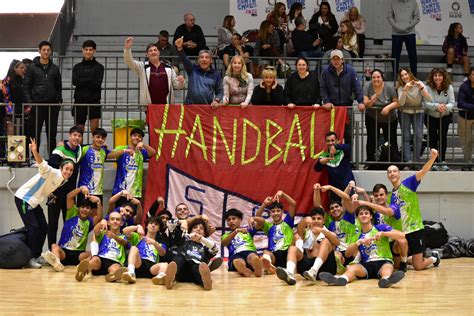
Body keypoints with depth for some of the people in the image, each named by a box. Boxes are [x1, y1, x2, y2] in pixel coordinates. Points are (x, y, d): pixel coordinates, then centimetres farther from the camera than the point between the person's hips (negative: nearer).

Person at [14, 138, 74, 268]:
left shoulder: (63, 180, 3)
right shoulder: (52, 173, -21)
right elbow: (42, 164, -42)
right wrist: (35, 152, -58)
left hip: (34, 202, 9)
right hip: (23, 198, -9)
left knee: (43, 228, 5)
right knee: (33, 227, -13)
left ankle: (36, 257, 15)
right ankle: (29, 259, -6)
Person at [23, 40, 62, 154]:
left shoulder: (55, 68, 12)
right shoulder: (32, 68, 3)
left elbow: (59, 86, 16)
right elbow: (26, 86, 0)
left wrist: (59, 100, 5)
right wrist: (28, 101, -9)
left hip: (52, 104, 3)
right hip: (37, 104, -3)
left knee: (52, 132, 5)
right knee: (36, 132, 0)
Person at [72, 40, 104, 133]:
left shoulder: (99, 67, 4)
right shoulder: (77, 67, 12)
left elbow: (97, 83, -8)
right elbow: (75, 81, -4)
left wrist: (83, 81, -8)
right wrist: (90, 80, -9)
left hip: (94, 101, -2)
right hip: (80, 101, 2)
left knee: (95, 129, -9)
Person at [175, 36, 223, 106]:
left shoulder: (215, 74, 10)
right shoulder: (192, 69, 9)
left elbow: (219, 91, 10)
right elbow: (184, 59, -7)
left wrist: (216, 101, -11)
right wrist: (179, 48, -24)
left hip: (207, 107, 0)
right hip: (190, 105, 0)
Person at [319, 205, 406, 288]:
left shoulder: (381, 228, 8)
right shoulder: (358, 235, 16)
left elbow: (401, 235, -4)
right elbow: (348, 253, 4)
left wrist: (382, 233, -15)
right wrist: (359, 242, -12)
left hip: (383, 261, -2)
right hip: (366, 264, 2)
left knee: (387, 267, -39)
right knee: (351, 268, -30)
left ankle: (386, 279, -76)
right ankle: (341, 279, -65)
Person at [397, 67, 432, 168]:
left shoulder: (419, 84, -9)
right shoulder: (401, 87, -10)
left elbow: (429, 99, -19)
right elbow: (401, 102, -26)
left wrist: (422, 88, -32)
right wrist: (405, 90, -36)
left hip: (418, 112, 1)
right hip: (405, 113, -1)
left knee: (418, 136, -11)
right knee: (406, 137, -10)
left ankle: (416, 160, -4)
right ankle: (407, 161, -14)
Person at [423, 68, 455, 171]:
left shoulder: (449, 88, -11)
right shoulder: (428, 88, -15)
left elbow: (452, 103, -16)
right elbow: (426, 103, -22)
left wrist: (445, 107, -38)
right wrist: (437, 106, -40)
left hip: (445, 116, 0)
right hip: (431, 116, 0)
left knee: (443, 137, -3)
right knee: (433, 138, 5)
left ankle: (442, 161, 5)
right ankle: (435, 161, 16)